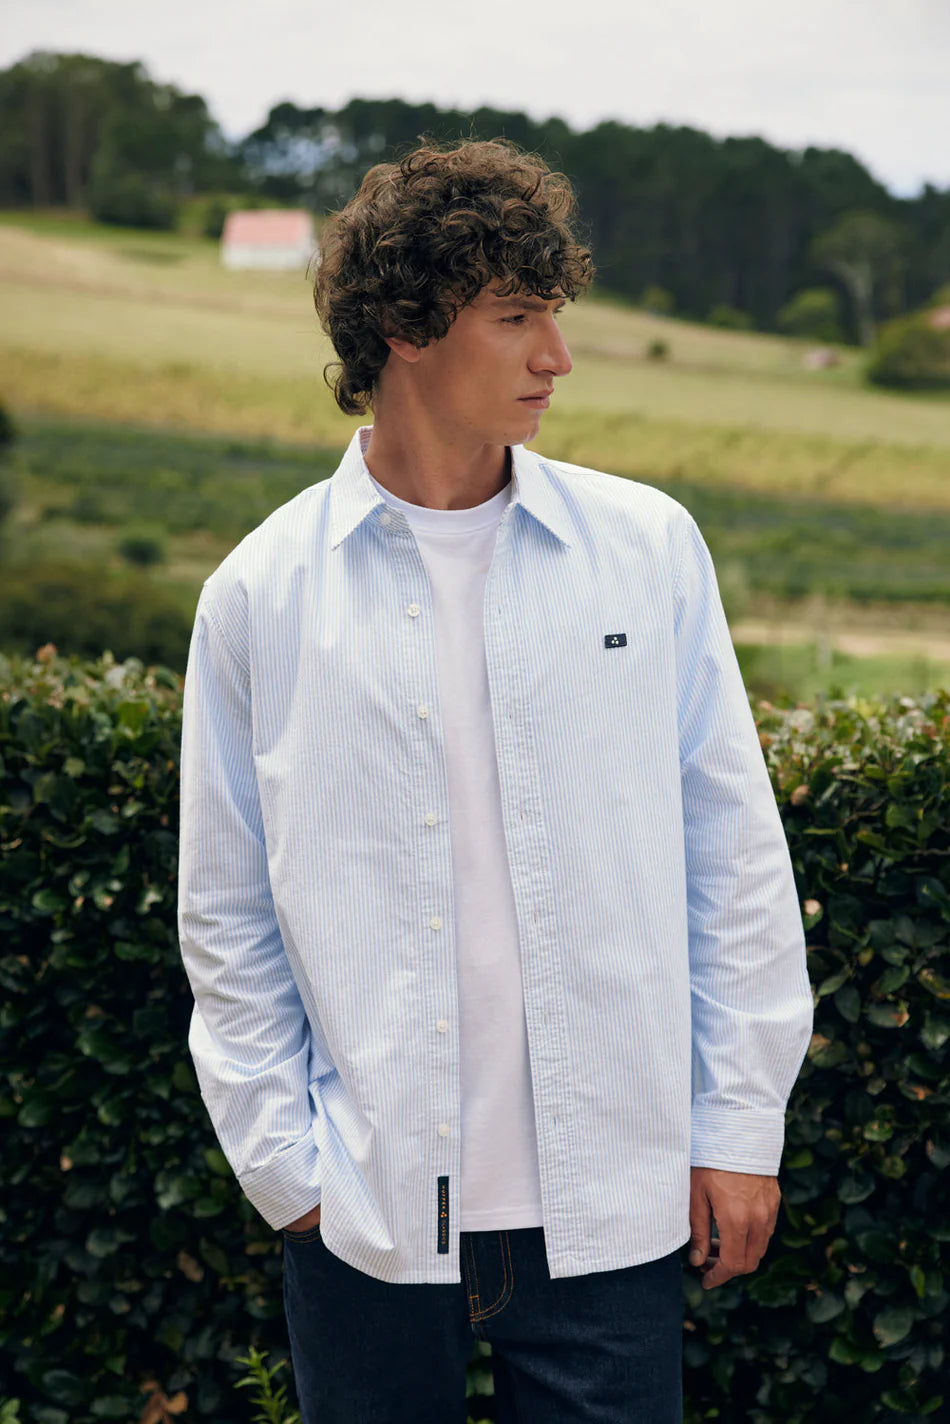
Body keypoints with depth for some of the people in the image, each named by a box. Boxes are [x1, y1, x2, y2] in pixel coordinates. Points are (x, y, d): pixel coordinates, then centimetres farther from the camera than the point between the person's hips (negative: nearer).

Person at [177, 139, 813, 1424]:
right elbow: (228, 918, 4)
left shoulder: (649, 549, 0)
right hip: (366, 1213, 0)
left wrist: (740, 1127, 2)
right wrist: (284, 1160, 0)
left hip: (610, 1204, 1)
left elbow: (734, 856, 4)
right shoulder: (260, 595, -2)